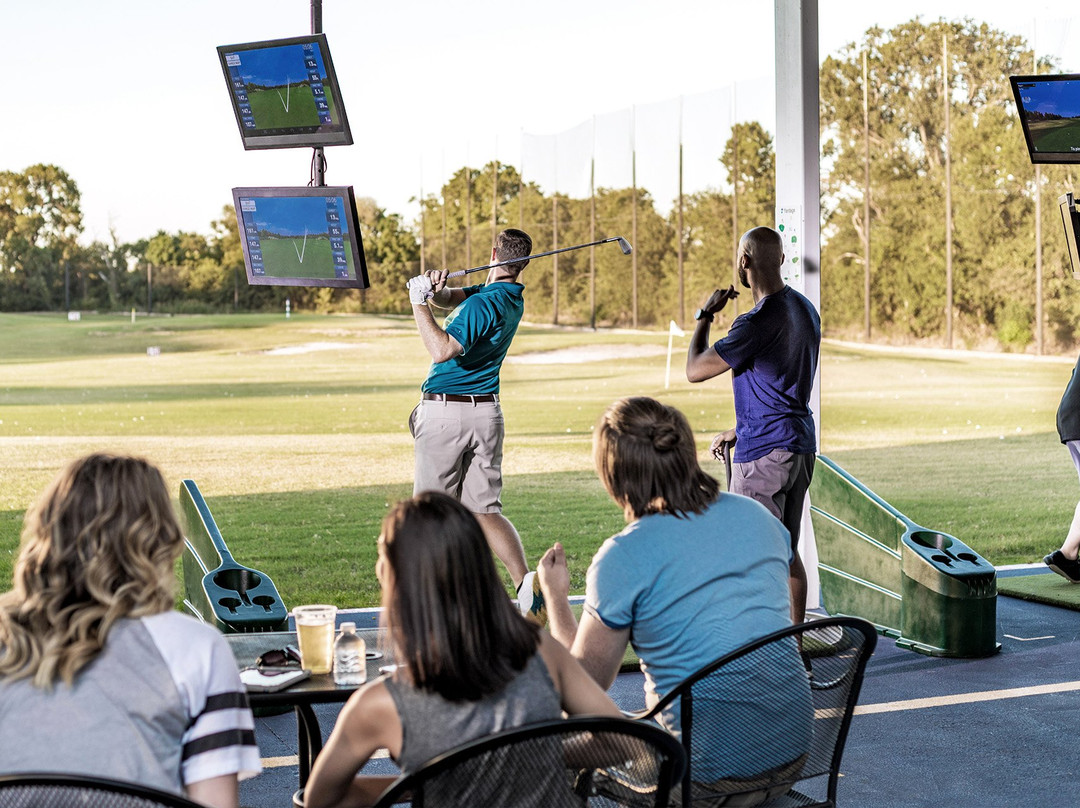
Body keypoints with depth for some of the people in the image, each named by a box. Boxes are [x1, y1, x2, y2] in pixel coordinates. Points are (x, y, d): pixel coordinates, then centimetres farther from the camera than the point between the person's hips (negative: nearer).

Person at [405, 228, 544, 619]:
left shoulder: (484, 304, -18)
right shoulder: (512, 297, 9)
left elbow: (442, 351, -26)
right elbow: (449, 299, 9)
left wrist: (419, 303, -21)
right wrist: (437, 287, -13)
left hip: (444, 413, -7)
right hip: (487, 414, 7)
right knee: (485, 510, 6)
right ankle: (525, 580, -12)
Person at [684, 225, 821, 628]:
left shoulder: (758, 322, -20)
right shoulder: (805, 309, 10)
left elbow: (695, 370, -15)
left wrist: (705, 315, -1)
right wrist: (740, 430, 23)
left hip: (763, 453, -9)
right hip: (801, 442, 9)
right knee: (787, 552, 15)